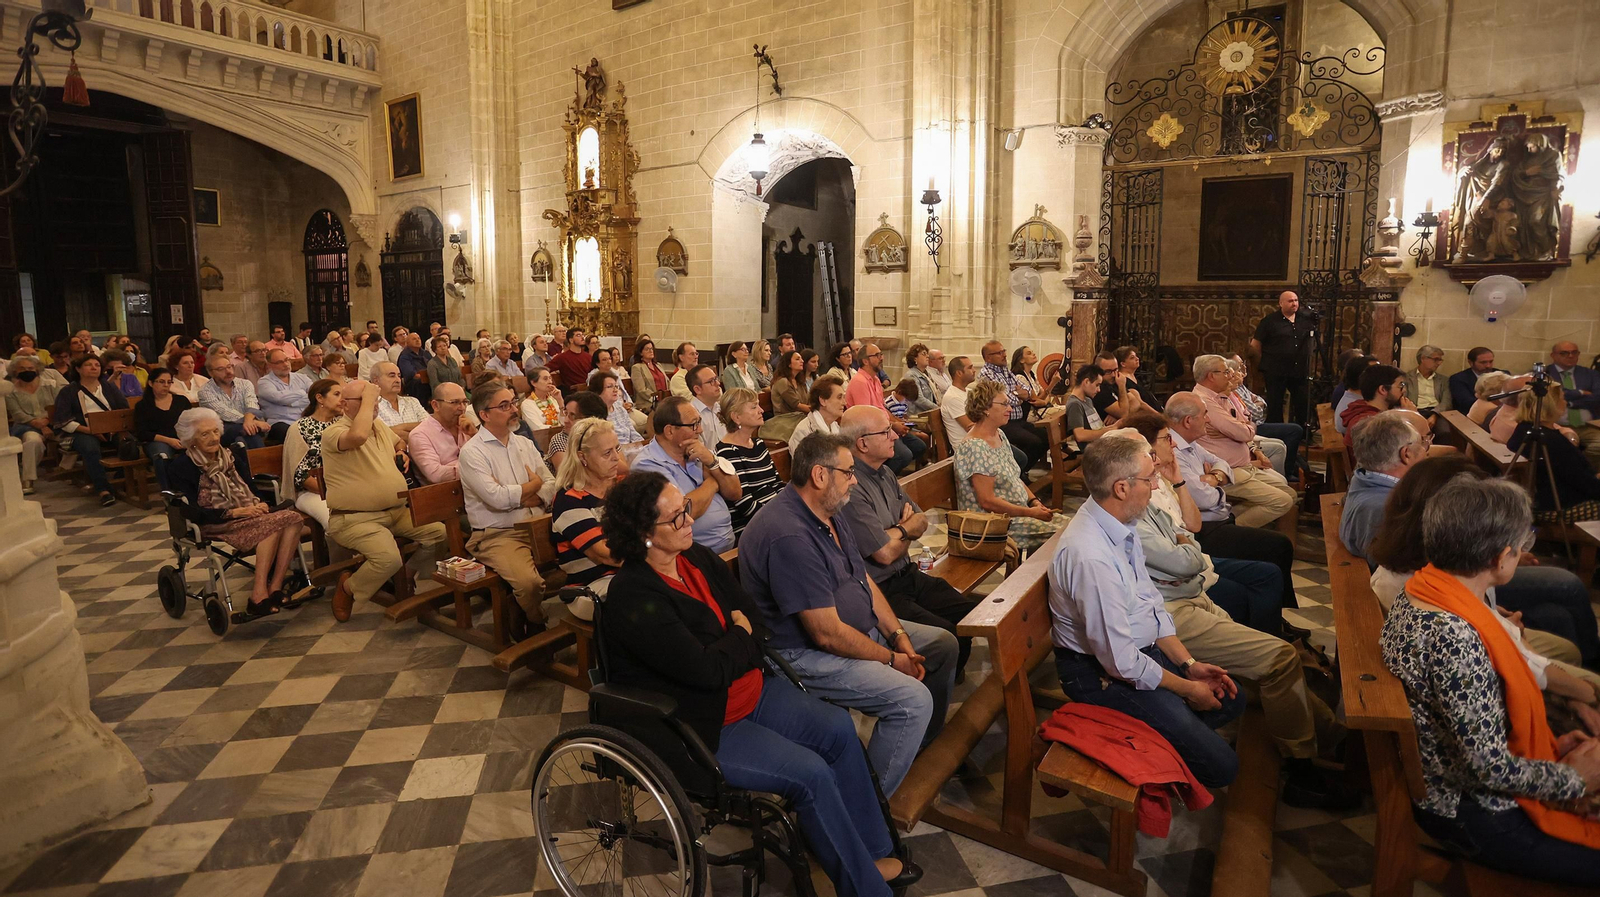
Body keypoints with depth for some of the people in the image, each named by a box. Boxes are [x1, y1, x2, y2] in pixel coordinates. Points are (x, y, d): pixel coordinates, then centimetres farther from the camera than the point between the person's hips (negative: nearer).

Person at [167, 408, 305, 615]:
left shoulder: (232, 454, 19)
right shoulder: (181, 466, 1)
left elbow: (251, 488, 18)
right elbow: (192, 512, -8)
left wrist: (258, 504, -6)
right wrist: (233, 512, -19)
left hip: (248, 515, 6)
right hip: (216, 524, -6)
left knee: (293, 517, -28)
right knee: (274, 523, -35)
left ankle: (275, 588, -31)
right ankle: (259, 595, -37)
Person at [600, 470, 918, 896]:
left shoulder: (698, 558, 0)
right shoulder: (634, 599, -25)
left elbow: (757, 622, 4)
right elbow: (707, 670, -27)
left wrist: (726, 652, -12)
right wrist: (740, 637, -10)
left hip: (749, 689, 8)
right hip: (701, 726, -8)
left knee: (839, 729, -2)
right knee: (812, 774, -16)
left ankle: (870, 851, 15)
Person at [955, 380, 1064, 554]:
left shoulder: (1000, 434, 11)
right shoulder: (974, 447, -19)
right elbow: (988, 501, -21)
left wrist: (1034, 501, 2)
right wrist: (1030, 512, -17)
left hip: (1021, 510, 9)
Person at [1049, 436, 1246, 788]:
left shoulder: (1120, 522, -4)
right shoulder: (1092, 557, -34)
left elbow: (1150, 600, 8)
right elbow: (1120, 662, -26)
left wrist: (1189, 663, 3)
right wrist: (1186, 687, -11)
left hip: (1142, 646, 9)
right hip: (1102, 673, -9)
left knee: (1231, 700, 18)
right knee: (1220, 765, -7)